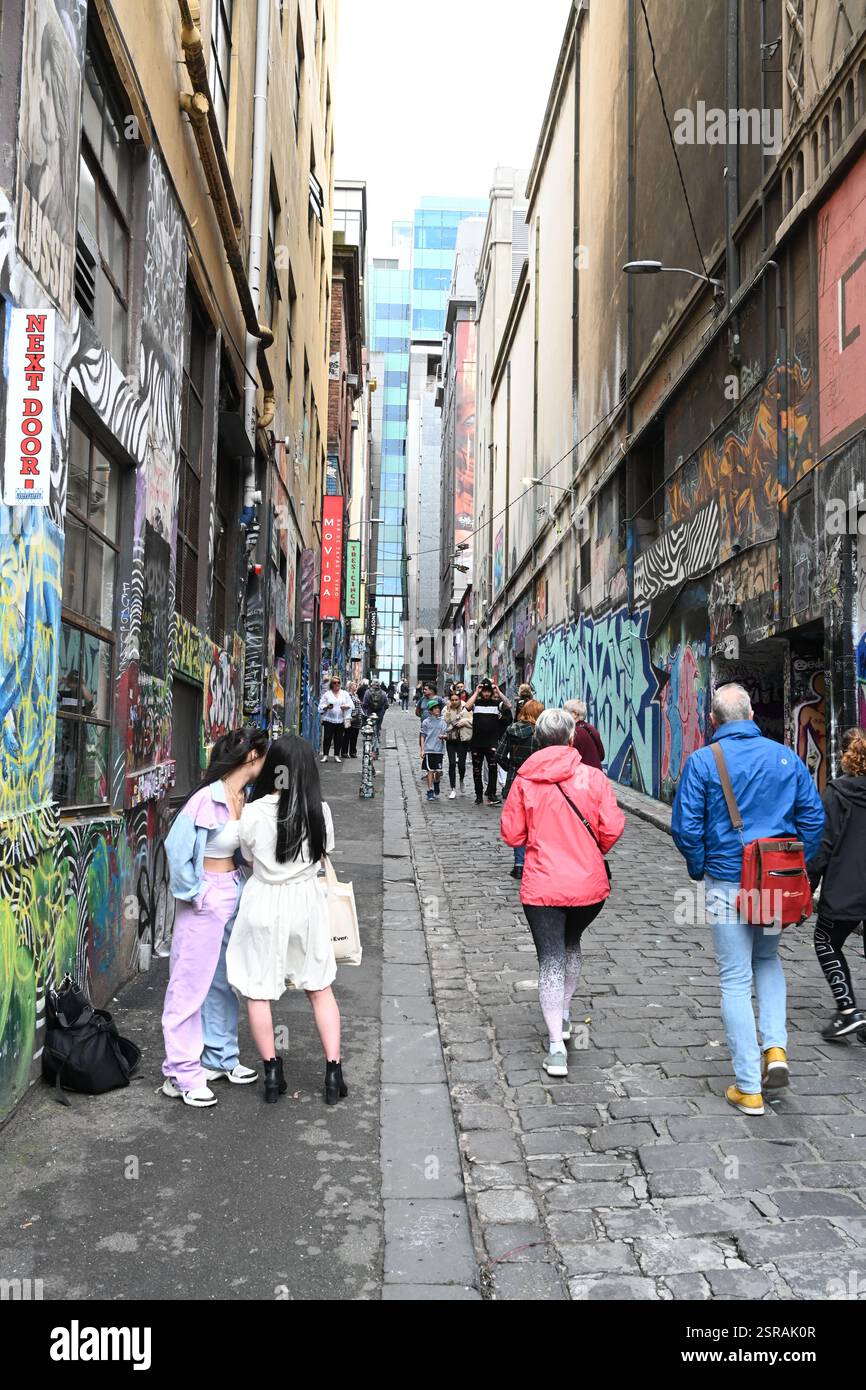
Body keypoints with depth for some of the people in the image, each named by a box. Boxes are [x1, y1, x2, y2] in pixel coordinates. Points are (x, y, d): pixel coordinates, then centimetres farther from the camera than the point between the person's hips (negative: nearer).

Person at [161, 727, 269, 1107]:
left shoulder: (243, 798, 5)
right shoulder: (208, 799, -19)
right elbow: (176, 848, -21)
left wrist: (239, 886, 3)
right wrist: (196, 892, -15)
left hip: (233, 896, 8)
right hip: (205, 900, -8)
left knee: (225, 979, 18)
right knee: (191, 983, 1)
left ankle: (220, 1057, 32)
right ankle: (181, 1074, 10)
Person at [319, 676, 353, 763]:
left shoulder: (345, 694, 10)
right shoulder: (327, 694, 5)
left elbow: (350, 705, 8)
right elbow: (321, 706, 2)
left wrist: (346, 706, -10)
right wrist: (327, 707, -16)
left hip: (341, 720, 2)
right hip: (329, 719, -2)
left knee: (339, 739, 4)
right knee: (327, 738, -5)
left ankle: (337, 756, 12)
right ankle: (325, 755, 1)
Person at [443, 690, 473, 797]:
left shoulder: (466, 708, -2)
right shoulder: (446, 709, 1)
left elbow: (472, 722, -4)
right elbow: (444, 722, -11)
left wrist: (463, 721, -18)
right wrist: (448, 710, -17)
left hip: (463, 739, -1)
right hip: (450, 739, 1)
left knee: (461, 764, 0)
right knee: (452, 764, -4)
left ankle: (461, 780, 34)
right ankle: (453, 789, 4)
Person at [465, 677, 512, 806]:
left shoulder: (497, 703, 4)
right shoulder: (476, 702, 5)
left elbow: (508, 706, -14)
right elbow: (467, 706, -16)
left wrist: (498, 692, -13)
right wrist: (476, 692, -10)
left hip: (492, 742, -1)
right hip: (476, 742, 2)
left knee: (492, 766, -14)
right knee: (477, 769, 10)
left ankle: (491, 794, -12)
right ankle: (479, 795, 22)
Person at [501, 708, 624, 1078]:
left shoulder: (524, 781, -5)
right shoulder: (593, 777, -6)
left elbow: (512, 834, -2)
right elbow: (612, 829, -8)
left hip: (541, 887, -2)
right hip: (589, 884, 2)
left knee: (550, 960, 3)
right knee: (571, 944, 27)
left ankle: (557, 1048, -1)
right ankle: (564, 1016, 39)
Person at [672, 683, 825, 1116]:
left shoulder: (702, 761, -8)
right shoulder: (785, 757, 2)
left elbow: (685, 826, -10)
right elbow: (813, 816, 3)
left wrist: (698, 868, 6)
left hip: (728, 882, -3)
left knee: (736, 980, 6)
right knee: (767, 960, 27)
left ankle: (748, 1088, 10)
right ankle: (776, 1048, 12)